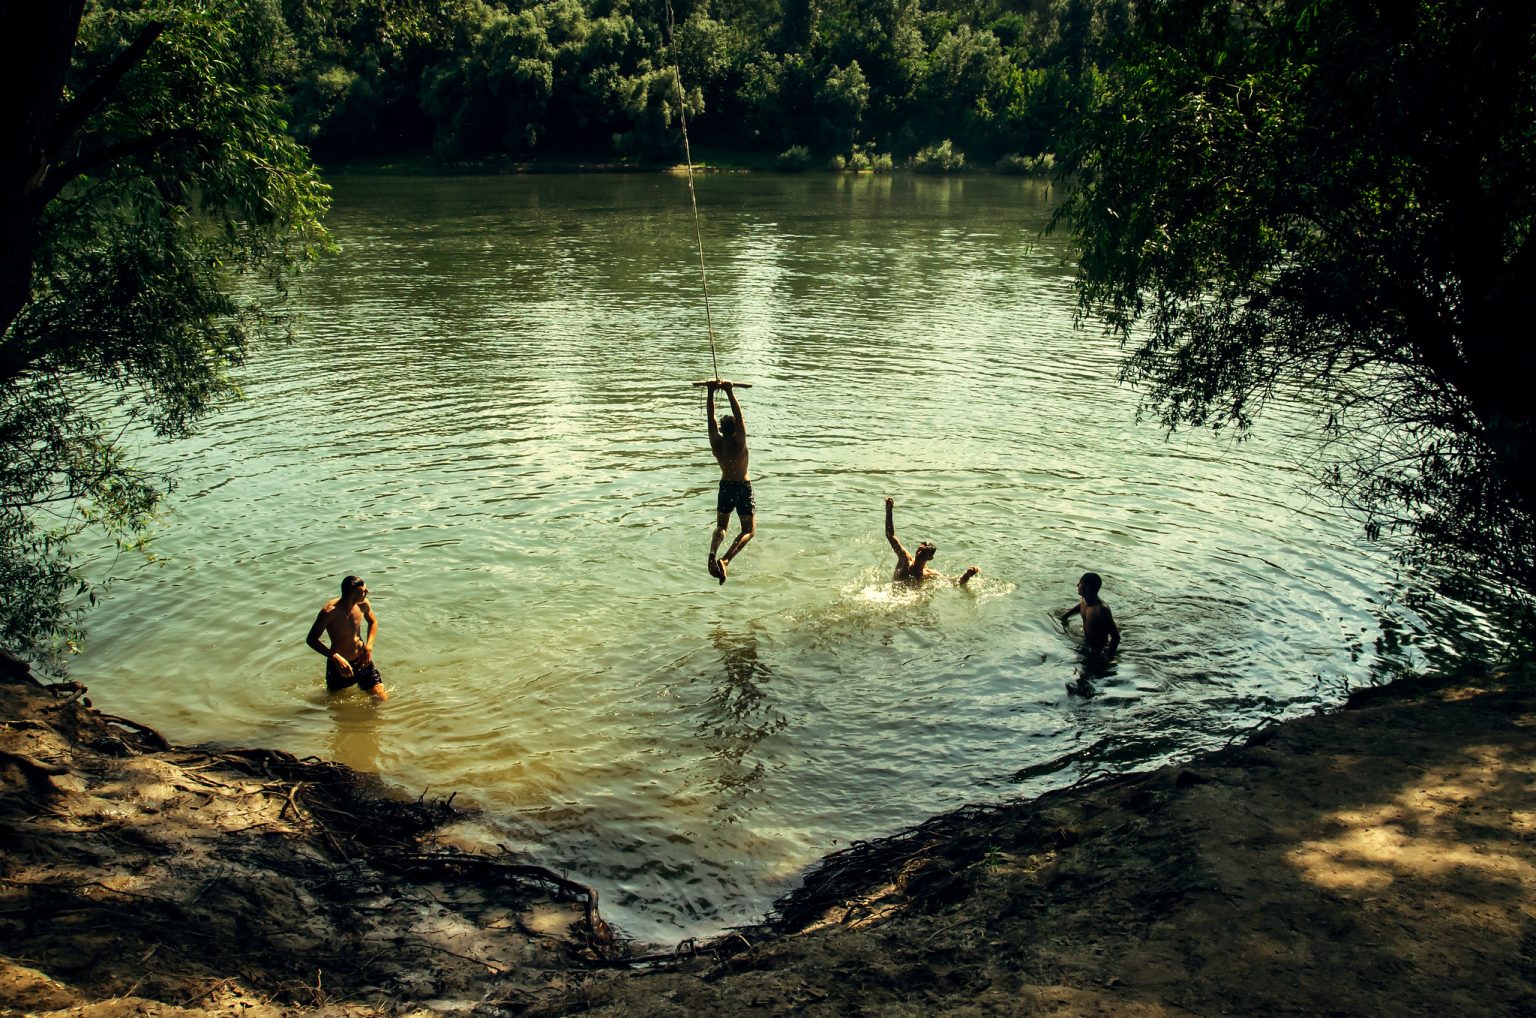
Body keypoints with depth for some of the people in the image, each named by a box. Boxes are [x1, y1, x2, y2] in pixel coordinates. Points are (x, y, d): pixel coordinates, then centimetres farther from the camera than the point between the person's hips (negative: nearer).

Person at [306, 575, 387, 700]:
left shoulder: (363, 604, -13)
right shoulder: (329, 611, -28)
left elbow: (373, 622, 9)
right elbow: (311, 640, -22)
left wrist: (368, 647, -6)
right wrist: (336, 658, -32)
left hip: (361, 660, 3)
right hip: (338, 663, -3)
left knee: (382, 698, 0)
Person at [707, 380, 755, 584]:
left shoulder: (716, 442, -11)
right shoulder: (739, 442, -21)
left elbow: (711, 417, -9)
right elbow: (739, 415, -25)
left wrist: (711, 393, -10)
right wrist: (730, 393, -26)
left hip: (725, 487, 4)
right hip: (743, 488, -4)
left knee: (721, 526, 19)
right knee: (748, 530, 5)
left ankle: (712, 553, -13)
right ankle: (725, 559, -20)